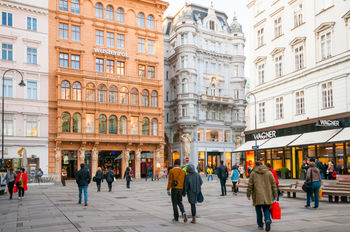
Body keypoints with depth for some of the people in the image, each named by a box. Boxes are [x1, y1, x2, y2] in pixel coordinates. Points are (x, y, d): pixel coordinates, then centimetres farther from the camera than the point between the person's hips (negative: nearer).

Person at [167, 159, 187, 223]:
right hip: (181, 189, 4)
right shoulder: (183, 171, 4)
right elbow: (184, 182, 5)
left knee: (174, 203, 8)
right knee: (179, 202, 18)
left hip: (174, 189, -3)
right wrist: (184, 191, 13)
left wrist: (168, 190, -6)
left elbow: (170, 181, -11)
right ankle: (183, 212, -8)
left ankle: (176, 218, 12)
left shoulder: (171, 171, -7)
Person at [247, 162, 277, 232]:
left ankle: (260, 225, 17)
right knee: (266, 209, 11)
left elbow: (250, 185, -1)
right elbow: (273, 184, 5)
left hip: (257, 196, -1)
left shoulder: (253, 173, 0)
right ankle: (268, 220, -15)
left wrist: (248, 194, 7)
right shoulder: (269, 173, 5)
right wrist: (275, 195, 11)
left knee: (258, 210, 11)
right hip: (267, 196, 2)